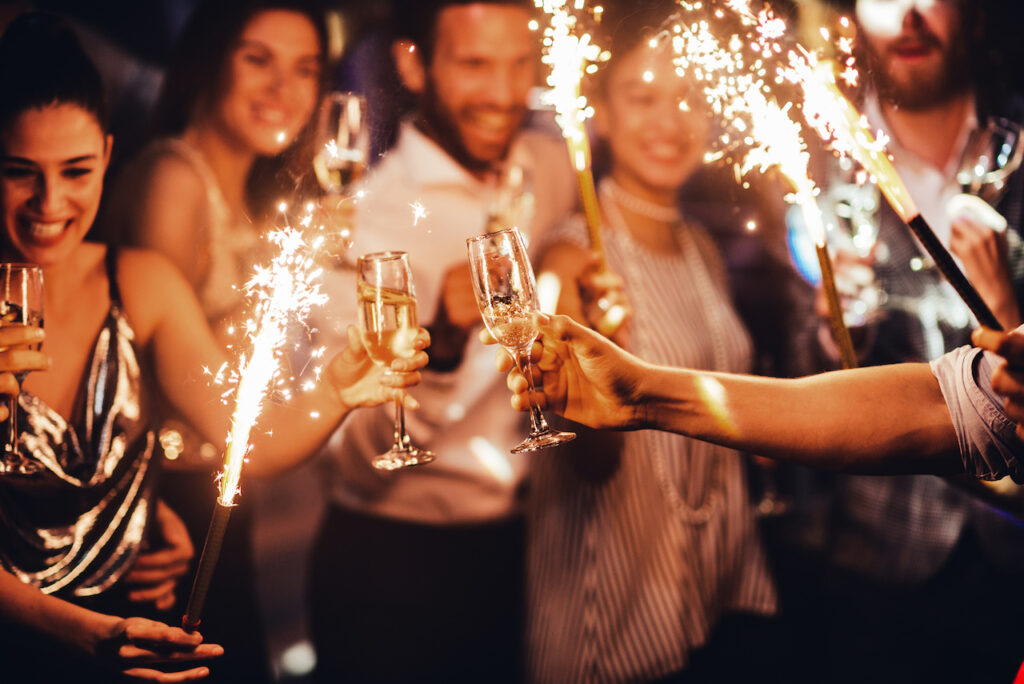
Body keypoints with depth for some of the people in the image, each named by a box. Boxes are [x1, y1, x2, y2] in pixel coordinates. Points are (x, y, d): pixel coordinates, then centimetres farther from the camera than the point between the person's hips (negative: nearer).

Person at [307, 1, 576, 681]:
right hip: (394, 569, -5)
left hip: (530, 549, 5)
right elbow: (359, 460, -23)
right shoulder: (368, 215, -15)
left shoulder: (556, 168, 0)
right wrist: (440, 343, -39)